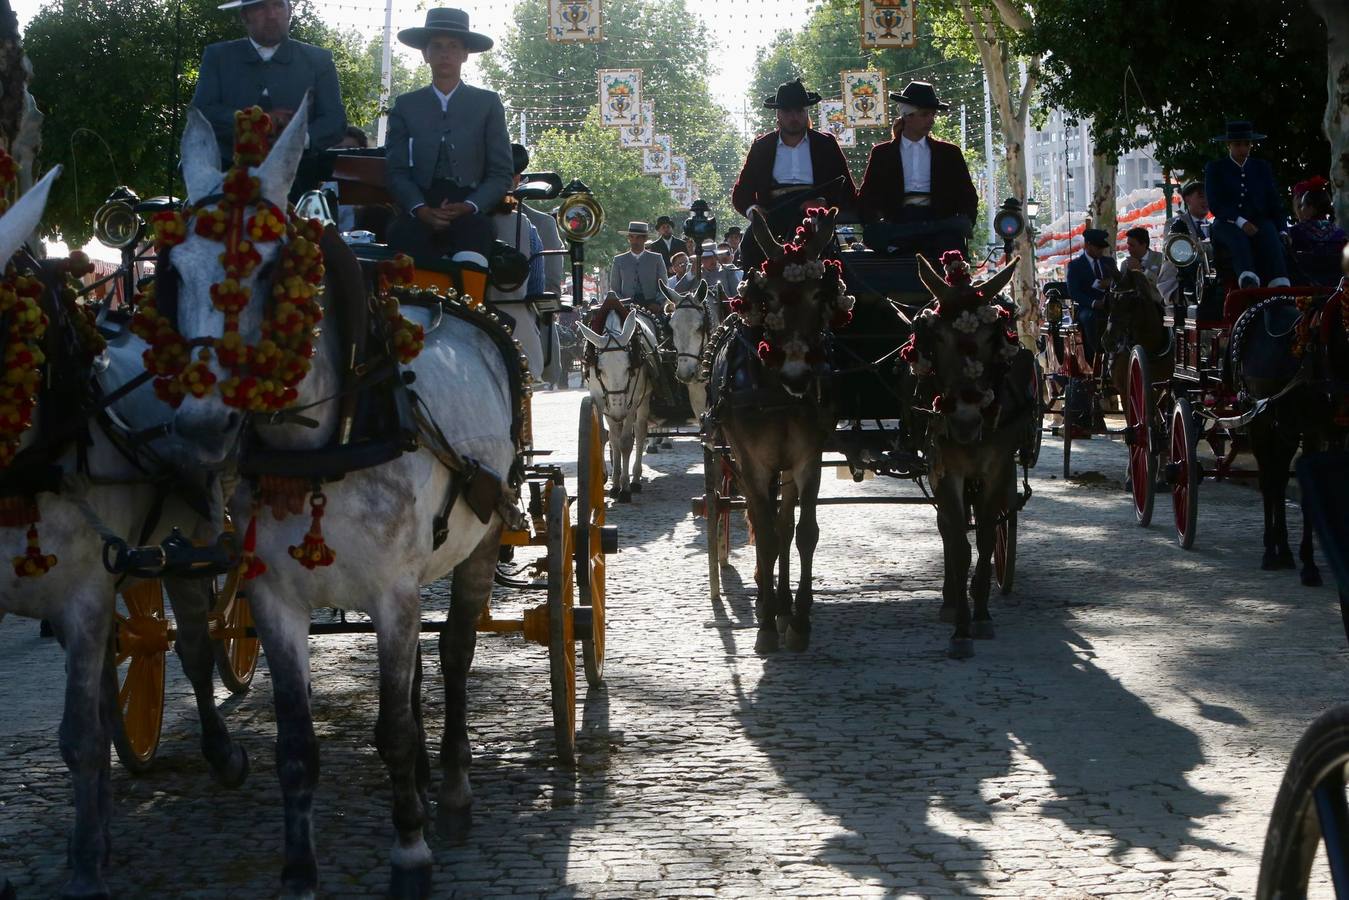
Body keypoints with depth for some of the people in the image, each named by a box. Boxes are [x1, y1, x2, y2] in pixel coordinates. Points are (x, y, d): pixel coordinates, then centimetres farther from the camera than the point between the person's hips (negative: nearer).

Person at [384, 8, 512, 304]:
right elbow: (397, 171, 11)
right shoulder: (405, 106, 19)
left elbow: (500, 174, 10)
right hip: (421, 211, 1)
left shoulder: (488, 104, 16)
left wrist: (469, 206, -9)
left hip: (471, 211, -1)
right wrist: (421, 210, -10)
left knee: (473, 234, -36)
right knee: (402, 236, -34)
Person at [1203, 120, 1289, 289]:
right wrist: (1240, 222, -18)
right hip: (1227, 223, -2)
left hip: (1259, 221, 2)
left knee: (1270, 237, -33)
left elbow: (1274, 202, 16)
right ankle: (1249, 284, -62)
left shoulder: (1262, 168, 21)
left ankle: (1281, 288, -53)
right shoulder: (1215, 168, 11)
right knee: (1239, 238, -38)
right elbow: (1214, 204, -2)